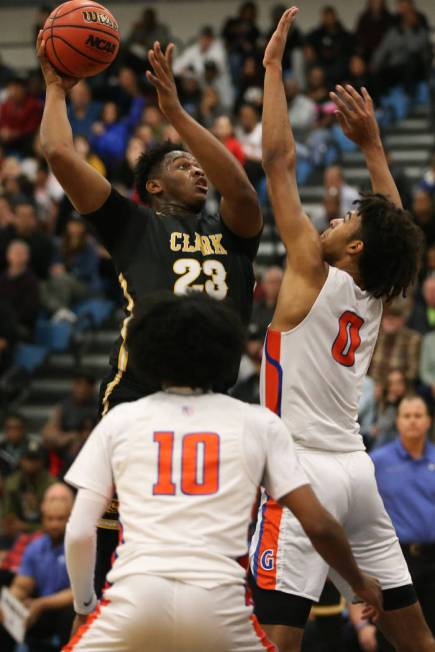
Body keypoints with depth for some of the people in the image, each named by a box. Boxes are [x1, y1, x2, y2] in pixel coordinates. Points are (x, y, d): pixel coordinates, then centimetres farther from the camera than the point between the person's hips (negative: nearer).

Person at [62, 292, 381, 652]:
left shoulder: (120, 420, 14)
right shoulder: (259, 423, 13)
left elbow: (79, 533, 11)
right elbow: (317, 523, 10)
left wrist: (84, 605, 28)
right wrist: (359, 582, 27)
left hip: (136, 597, 0)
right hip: (220, 605, 0)